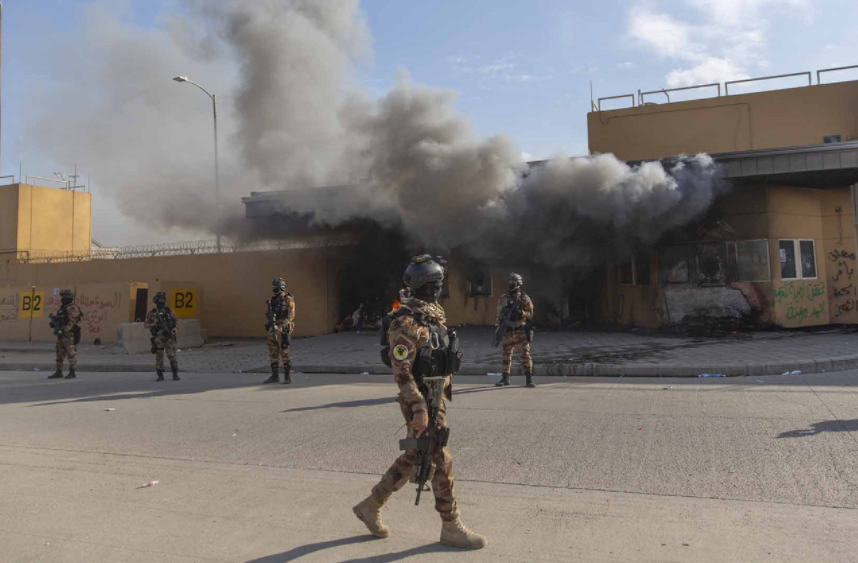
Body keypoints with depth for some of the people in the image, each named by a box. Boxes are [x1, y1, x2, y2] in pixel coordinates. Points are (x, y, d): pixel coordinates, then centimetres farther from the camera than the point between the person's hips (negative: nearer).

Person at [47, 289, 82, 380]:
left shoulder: (72, 309, -13)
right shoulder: (63, 309, 17)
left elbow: (71, 322, -20)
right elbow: (60, 321, 23)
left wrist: (63, 330, -27)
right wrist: (54, 322, 3)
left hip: (70, 336, -10)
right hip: (62, 336, 10)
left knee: (71, 354, -5)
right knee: (59, 354, 9)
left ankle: (72, 373, 0)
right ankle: (58, 373, 13)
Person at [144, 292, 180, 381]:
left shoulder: (170, 311, 4)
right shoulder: (152, 313, 1)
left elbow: (176, 321, 12)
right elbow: (145, 324, 5)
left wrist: (174, 328, -8)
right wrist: (153, 324, -15)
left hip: (169, 338, 0)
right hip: (158, 339, 0)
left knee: (172, 356, -6)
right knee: (159, 357, 3)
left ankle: (175, 375, 1)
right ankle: (160, 376, 12)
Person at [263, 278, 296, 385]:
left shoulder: (288, 300, -9)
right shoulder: (272, 300, 11)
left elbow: (290, 316, -16)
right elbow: (267, 313, 8)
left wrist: (280, 326, -25)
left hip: (284, 330, -6)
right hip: (272, 330, 7)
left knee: (285, 354, -4)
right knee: (273, 354, 8)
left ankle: (288, 377, 2)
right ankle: (275, 376, 15)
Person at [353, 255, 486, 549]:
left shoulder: (434, 315, 10)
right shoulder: (406, 322, -20)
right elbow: (401, 371, -22)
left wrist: (451, 393, 21)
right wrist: (420, 410, -25)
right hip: (420, 402, -10)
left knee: (413, 457, 17)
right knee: (441, 461, 0)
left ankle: (370, 505, 29)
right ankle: (451, 528, 15)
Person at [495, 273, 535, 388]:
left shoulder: (524, 298, 0)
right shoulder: (503, 298, 10)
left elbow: (530, 314, -4)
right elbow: (499, 314, 11)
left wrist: (521, 312, -20)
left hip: (520, 331, -4)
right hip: (507, 331, 4)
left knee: (525, 354, -7)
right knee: (505, 356, 9)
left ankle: (529, 379, -3)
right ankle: (505, 378, 19)